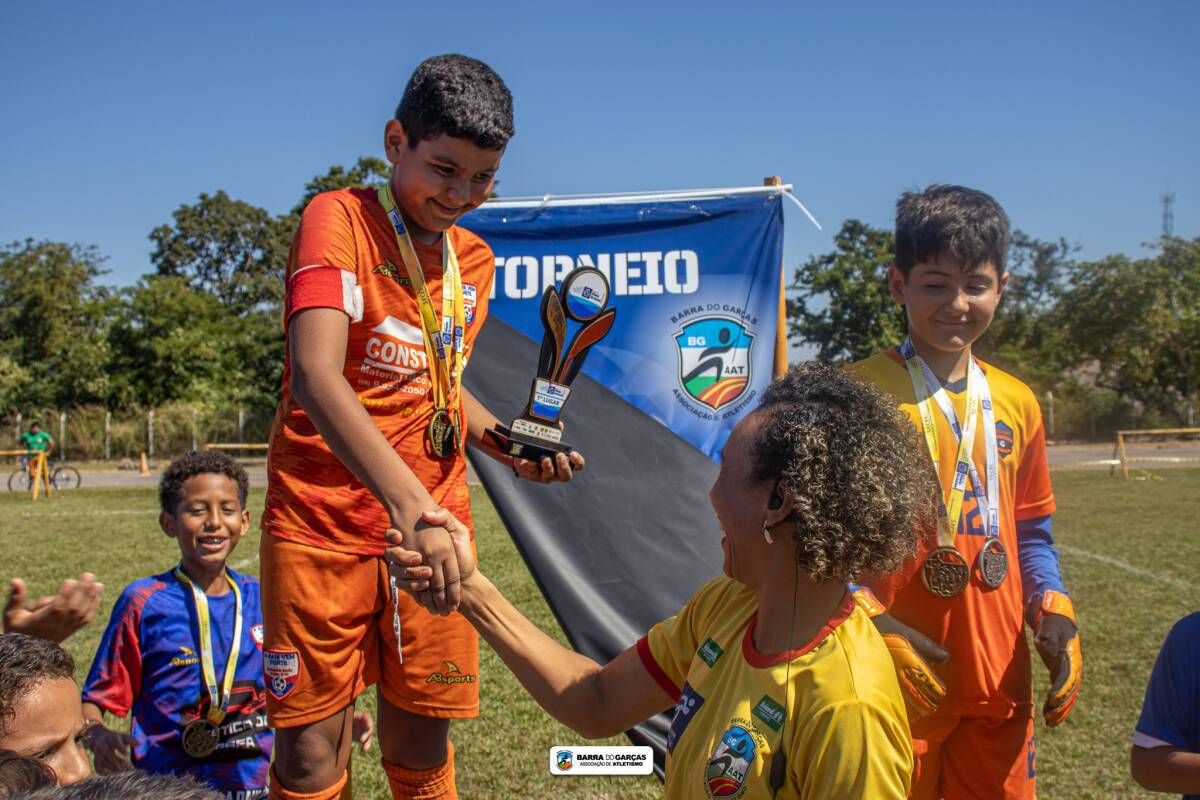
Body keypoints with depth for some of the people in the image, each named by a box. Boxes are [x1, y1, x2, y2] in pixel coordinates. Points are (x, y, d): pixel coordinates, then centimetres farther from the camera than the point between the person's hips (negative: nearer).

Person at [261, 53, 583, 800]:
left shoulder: (475, 260, 10)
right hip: (325, 523, -5)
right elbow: (315, 378, -26)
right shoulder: (339, 219, -10)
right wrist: (410, 506, -38)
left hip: (434, 522, 5)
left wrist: (509, 445, 4)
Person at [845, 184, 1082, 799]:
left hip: (1000, 680, 5)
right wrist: (875, 628, -19)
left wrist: (1054, 610, 0)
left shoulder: (1015, 402, 8)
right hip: (897, 682, -5)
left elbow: (1030, 533, 16)